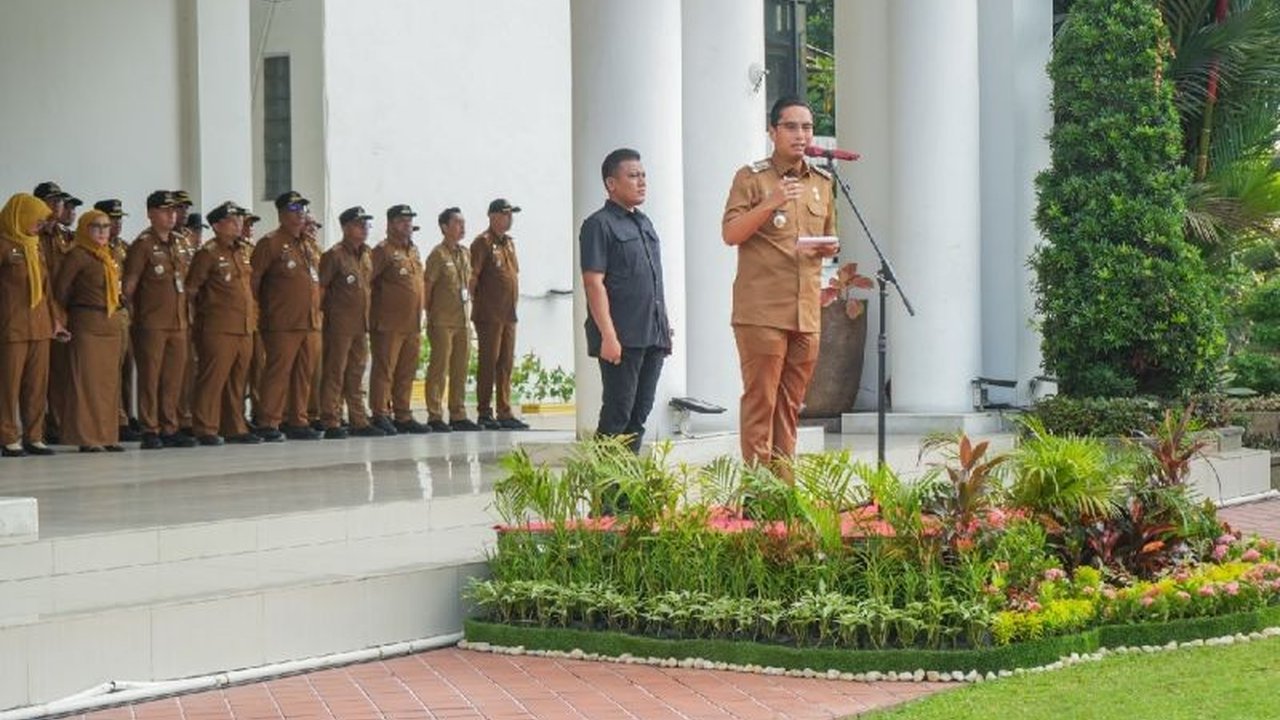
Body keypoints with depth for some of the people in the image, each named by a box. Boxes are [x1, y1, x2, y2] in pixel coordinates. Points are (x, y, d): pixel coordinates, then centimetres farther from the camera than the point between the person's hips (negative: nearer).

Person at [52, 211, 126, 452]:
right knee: (87, 380, -6)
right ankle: (86, 437, -4)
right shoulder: (78, 256, -8)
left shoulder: (110, 257, 16)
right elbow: (60, 289, -9)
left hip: (111, 324, 8)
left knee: (109, 381, 7)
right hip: (87, 325, -8)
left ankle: (107, 435, 11)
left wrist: (119, 313, 12)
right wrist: (74, 312, 1)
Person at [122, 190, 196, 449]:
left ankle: (169, 428, 14)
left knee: (173, 379, 8)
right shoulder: (143, 245, -7)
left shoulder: (179, 244, 15)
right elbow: (129, 286, -8)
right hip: (151, 325, -6)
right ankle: (150, 431, 0)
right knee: (150, 378, -3)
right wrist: (134, 316, -5)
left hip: (178, 323, 7)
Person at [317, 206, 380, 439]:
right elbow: (320, 287, -11)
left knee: (357, 375, 11)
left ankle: (359, 421, 16)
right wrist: (320, 315, -12)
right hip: (339, 324, -7)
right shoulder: (334, 255, -9)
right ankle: (331, 423, -2)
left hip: (361, 324, 7)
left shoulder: (366, 254, 13)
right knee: (334, 374, -4)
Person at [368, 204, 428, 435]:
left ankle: (403, 416, 16)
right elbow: (365, 280, -14)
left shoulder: (414, 251, 17)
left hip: (413, 325, 8)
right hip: (389, 325, -8)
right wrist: (374, 317, -13)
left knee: (406, 373, 11)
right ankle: (380, 416, -1)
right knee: (384, 370, -4)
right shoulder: (383, 251, -8)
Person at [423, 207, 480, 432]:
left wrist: (467, 299, 14)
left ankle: (458, 415, 15)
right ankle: (435, 416, -2)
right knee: (439, 368, -5)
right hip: (442, 321, -7)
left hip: (462, 320, 7)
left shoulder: (464, 254, 13)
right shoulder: (438, 255, -9)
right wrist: (429, 314, -6)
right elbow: (427, 287, -8)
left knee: (460, 369, 9)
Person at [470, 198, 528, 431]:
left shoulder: (509, 243, 17)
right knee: (489, 362, -4)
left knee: (506, 364, 8)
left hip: (508, 314, 8)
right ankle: (484, 414, 0)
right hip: (489, 315, -8)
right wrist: (476, 303, -13)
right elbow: (472, 276, -12)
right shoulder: (483, 242, -7)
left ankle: (505, 414, 11)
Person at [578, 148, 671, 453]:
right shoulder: (599, 224, -5)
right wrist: (608, 335, -20)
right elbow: (593, 282, -13)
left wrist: (665, 328, 19)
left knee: (640, 413, 8)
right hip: (621, 337, -8)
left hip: (652, 336, 8)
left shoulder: (644, 223, 20)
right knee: (617, 414, -7)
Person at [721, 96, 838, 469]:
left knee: (790, 403, 9)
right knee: (760, 400, -7)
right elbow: (730, 234, -8)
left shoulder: (822, 182, 18)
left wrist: (830, 249, 5)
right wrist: (769, 205, -22)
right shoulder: (751, 178, 1)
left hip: (806, 311, 6)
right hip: (761, 311, -6)